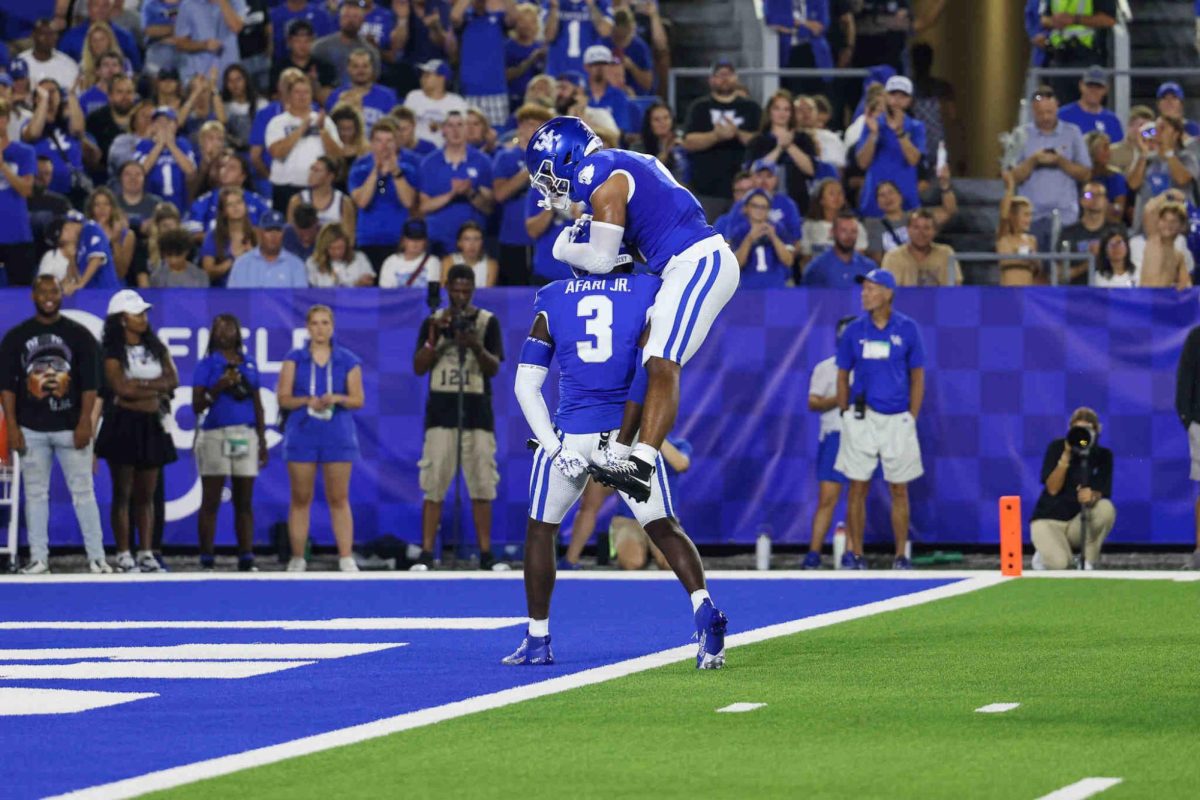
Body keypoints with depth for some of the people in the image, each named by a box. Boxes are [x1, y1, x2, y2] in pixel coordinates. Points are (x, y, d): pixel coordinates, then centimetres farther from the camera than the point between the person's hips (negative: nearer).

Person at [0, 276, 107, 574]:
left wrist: (84, 423, -8)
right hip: (31, 428, 1)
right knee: (35, 493, 3)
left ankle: (96, 557, 1)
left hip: (71, 427, -1)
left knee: (83, 491, -2)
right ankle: (38, 558, 7)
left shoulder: (79, 335, 4)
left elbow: (90, 383, 1)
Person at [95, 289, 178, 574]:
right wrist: (157, 388, -4)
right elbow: (121, 388, -15)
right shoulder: (112, 352, -4)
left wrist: (141, 385, -10)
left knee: (146, 495, 6)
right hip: (124, 422, -5)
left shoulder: (156, 348, 13)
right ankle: (124, 556, -1)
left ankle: (147, 554, 8)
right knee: (123, 494, -2)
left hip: (152, 425, 5)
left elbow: (172, 380, 2)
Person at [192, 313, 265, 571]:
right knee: (210, 502, -3)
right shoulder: (206, 364, 4)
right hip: (214, 435, -3)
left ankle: (246, 560, 3)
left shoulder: (249, 364, 14)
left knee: (244, 502, 2)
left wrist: (263, 441, 13)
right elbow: (197, 406, -1)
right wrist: (218, 387, -15)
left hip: (245, 436, 3)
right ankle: (206, 562, -2)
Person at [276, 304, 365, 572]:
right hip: (301, 436, 0)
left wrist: (337, 398, -15)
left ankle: (346, 558, -1)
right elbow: (283, 398, 2)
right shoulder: (294, 359, 6)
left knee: (339, 499, -1)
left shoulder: (348, 361, 7)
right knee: (300, 499, 2)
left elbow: (358, 399, 5)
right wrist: (307, 401, -15)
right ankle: (297, 559, 6)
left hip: (338, 437, 0)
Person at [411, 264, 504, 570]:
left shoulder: (488, 322, 5)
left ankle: (486, 554, 3)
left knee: (481, 486, -1)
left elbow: (494, 368, -3)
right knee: (434, 486, -4)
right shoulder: (433, 321, 9)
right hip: (441, 413, 0)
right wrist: (434, 338, -10)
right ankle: (426, 553, -4)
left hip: (477, 413, 0)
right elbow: (418, 368, 4)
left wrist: (476, 347, -22)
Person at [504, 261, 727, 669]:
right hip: (626, 433, 0)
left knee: (540, 529, 19)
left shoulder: (553, 301, 6)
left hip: (571, 434, 0)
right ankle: (703, 608, -18)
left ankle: (537, 640, 21)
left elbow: (526, 385, 2)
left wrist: (555, 448, -2)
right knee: (664, 528, 6)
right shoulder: (647, 293, 2)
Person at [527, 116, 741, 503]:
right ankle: (620, 455, 15)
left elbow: (602, 260, -8)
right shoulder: (625, 165, 22)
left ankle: (641, 466, -31)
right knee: (646, 361, 13)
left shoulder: (604, 183, -8)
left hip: (697, 264, -10)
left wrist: (566, 246, 12)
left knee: (661, 365, -20)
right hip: (701, 264, 10)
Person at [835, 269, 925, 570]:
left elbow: (918, 377, 5)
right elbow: (842, 377, 8)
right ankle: (854, 554, 5)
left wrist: (911, 420, -1)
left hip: (898, 419, 0)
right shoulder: (855, 331, 2)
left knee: (899, 490, 5)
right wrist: (847, 418, 2)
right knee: (858, 487, -1)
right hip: (862, 418, 0)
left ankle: (901, 556, 12)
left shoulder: (907, 329, 0)